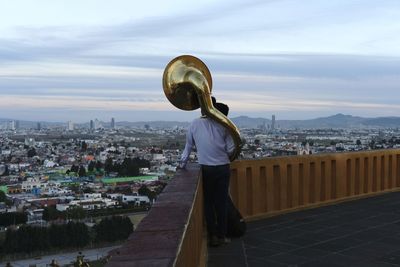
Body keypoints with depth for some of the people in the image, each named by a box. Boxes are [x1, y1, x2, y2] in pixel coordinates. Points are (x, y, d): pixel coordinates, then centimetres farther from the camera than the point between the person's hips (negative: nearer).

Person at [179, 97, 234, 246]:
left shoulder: (195, 124, -1)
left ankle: (213, 236, 11)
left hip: (206, 169, 0)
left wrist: (182, 164, 18)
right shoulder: (222, 125, -4)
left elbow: (189, 146, 7)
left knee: (208, 203, 10)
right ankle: (221, 236, 14)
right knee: (221, 202, 8)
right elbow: (231, 149, -4)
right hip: (223, 168, 0)